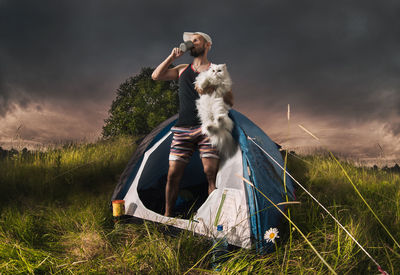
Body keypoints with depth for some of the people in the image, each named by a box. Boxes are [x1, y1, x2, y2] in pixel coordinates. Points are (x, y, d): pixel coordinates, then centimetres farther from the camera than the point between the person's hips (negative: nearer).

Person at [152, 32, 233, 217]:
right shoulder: (182, 69, 22)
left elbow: (230, 101, 5)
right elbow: (156, 76, 18)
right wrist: (172, 57, 11)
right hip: (183, 128, 3)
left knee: (211, 174, -12)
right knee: (173, 174, 1)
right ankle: (167, 215, 14)